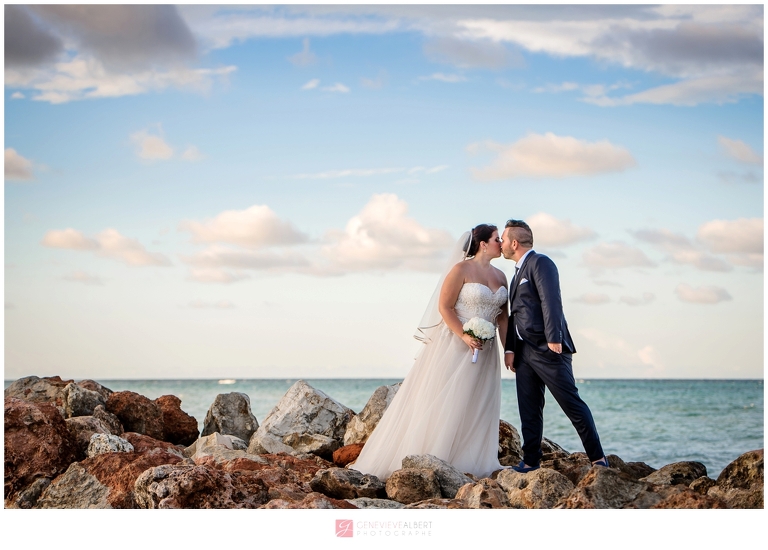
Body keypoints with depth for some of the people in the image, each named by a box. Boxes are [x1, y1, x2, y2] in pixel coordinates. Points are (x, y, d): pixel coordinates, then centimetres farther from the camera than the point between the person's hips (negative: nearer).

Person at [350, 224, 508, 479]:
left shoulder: (500, 276, 10)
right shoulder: (461, 269, -9)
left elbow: (502, 316, 11)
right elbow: (444, 306, -12)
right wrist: (464, 336, -22)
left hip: (485, 350, 7)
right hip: (454, 345, -7)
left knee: (477, 406, 6)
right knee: (441, 403, -3)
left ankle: (466, 462, 13)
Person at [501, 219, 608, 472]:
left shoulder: (540, 263, -7)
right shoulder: (518, 272, 21)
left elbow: (551, 301, -17)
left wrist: (554, 339, -24)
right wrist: (509, 348, 13)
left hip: (547, 349, -9)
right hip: (524, 351, 9)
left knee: (572, 403, -6)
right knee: (529, 410, 7)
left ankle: (598, 458, -2)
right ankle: (530, 461, 12)